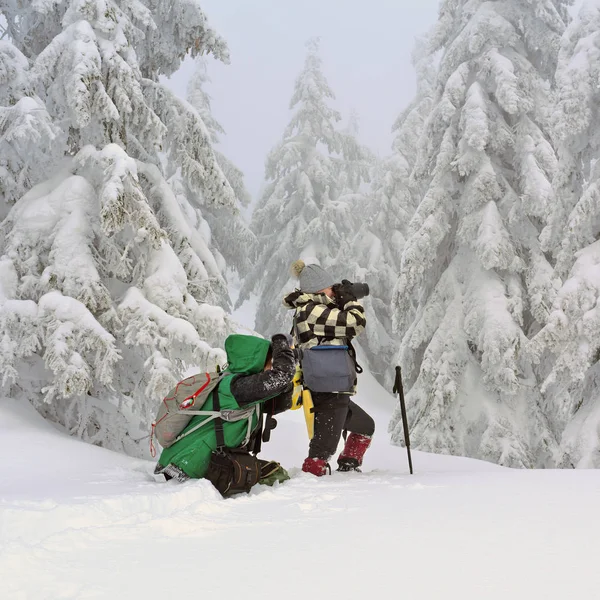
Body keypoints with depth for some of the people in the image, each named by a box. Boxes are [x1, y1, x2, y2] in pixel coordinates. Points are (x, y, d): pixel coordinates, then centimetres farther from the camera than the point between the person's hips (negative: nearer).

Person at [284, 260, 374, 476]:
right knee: (323, 449, -14)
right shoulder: (312, 311, -16)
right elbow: (356, 323, -19)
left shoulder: (309, 311, 16)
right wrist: (349, 298, -2)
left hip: (335, 393, 11)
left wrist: (343, 302, 13)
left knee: (366, 427, 30)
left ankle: (347, 468, 38)